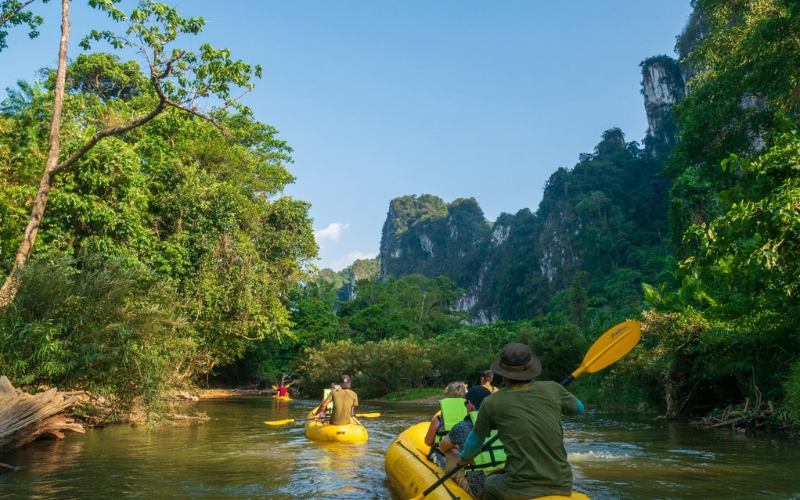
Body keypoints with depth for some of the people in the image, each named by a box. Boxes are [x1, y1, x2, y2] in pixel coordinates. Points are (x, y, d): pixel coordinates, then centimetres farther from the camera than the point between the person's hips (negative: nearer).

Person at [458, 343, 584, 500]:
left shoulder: (491, 403, -2)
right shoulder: (553, 389, 1)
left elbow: (474, 442, 13)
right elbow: (578, 408, 22)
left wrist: (465, 458, 34)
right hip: (563, 486, 3)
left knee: (489, 484, 28)